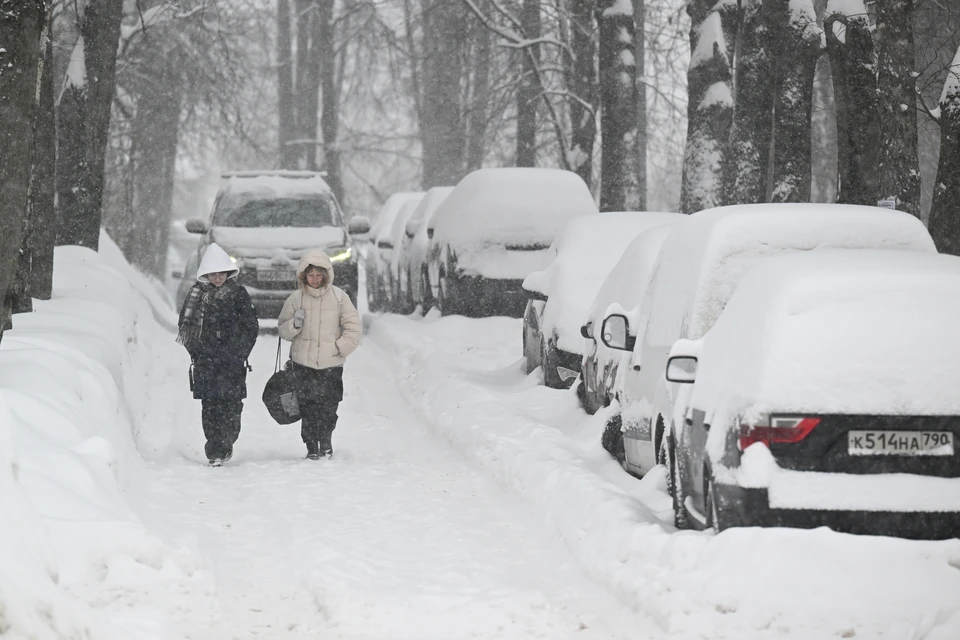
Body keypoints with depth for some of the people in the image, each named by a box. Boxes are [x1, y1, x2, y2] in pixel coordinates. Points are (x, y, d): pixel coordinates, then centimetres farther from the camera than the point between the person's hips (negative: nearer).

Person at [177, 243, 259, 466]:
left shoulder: (238, 295, 5)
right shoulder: (197, 295, 8)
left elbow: (251, 327, 6)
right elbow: (185, 324, 13)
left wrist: (239, 353, -3)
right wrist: (196, 350, 3)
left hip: (231, 362, -1)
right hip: (206, 361, 1)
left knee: (230, 404, -9)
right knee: (210, 404, -4)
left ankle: (224, 446, -1)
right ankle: (215, 450, -2)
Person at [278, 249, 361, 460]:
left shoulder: (338, 297, 2)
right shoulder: (296, 298, 3)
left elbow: (353, 329, 6)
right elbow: (283, 330, 11)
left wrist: (339, 348, -4)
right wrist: (295, 325, -9)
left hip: (331, 363, 0)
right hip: (303, 363, 0)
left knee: (329, 406, -3)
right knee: (307, 407, -2)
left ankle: (326, 440, 19)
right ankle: (311, 446, 10)